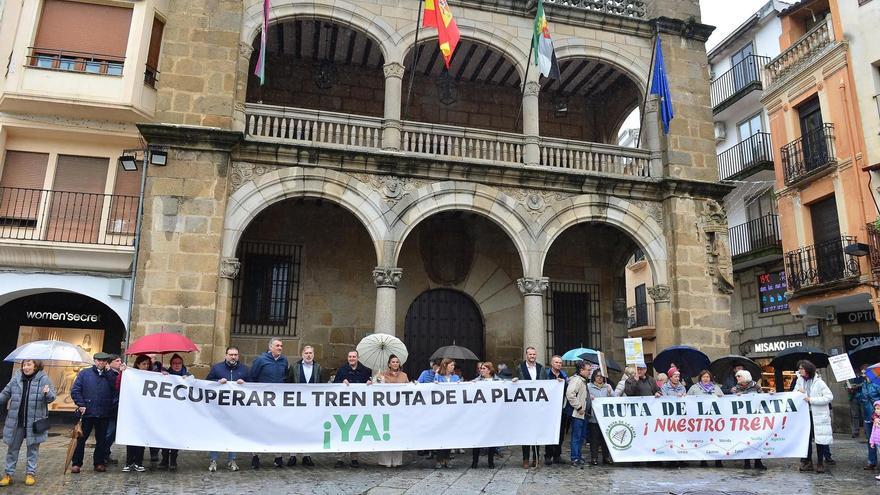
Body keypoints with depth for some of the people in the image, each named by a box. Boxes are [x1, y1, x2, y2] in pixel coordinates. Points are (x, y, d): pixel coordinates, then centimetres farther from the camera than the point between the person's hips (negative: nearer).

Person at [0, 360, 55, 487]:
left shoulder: (43, 379, -6)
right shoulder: (16, 378, 1)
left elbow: (51, 398, -5)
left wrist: (47, 393, -27)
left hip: (34, 421, -3)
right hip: (16, 421, 3)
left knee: (33, 447, 8)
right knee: (13, 448, 11)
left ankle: (31, 473, 19)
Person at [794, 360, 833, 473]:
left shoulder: (818, 382, -11)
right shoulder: (800, 380, 5)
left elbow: (829, 397, -16)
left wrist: (811, 399, -18)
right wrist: (798, 391, -6)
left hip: (818, 415, -5)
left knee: (819, 439, 2)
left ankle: (820, 463, 14)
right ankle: (807, 462, 16)